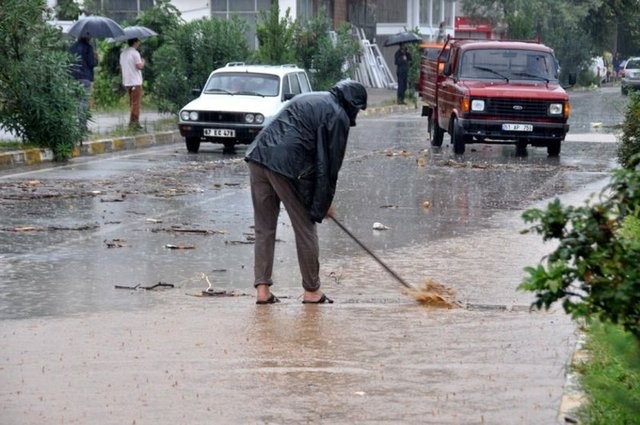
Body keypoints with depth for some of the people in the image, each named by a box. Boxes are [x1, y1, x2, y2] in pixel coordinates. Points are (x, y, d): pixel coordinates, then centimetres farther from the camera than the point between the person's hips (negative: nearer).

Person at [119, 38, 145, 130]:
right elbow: (139, 66, -18)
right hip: (135, 82, -8)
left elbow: (121, 67, 16)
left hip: (127, 82, 8)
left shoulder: (123, 53, 13)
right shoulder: (135, 53, -13)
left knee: (132, 103, 15)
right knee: (136, 103, -5)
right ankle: (133, 122, -9)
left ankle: (134, 122, 18)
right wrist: (143, 62, 3)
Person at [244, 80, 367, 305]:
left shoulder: (307, 99, 27)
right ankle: (311, 291, 15)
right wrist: (326, 202, 12)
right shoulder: (338, 116, 3)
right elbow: (332, 162, 1)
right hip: (288, 166, -7)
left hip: (258, 156, 7)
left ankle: (262, 289, 8)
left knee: (264, 227, 11)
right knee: (305, 228, 6)